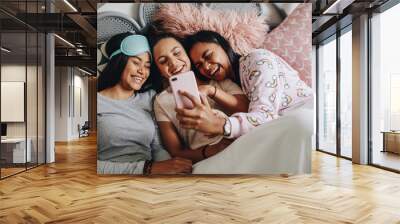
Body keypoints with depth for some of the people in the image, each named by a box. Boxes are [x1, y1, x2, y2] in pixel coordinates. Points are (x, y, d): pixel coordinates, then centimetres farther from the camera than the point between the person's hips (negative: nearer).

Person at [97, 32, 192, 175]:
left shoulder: (149, 97, 12)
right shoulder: (98, 102, -2)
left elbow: (157, 148, 8)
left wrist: (174, 167, -13)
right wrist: (148, 168, -21)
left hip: (148, 171, 4)